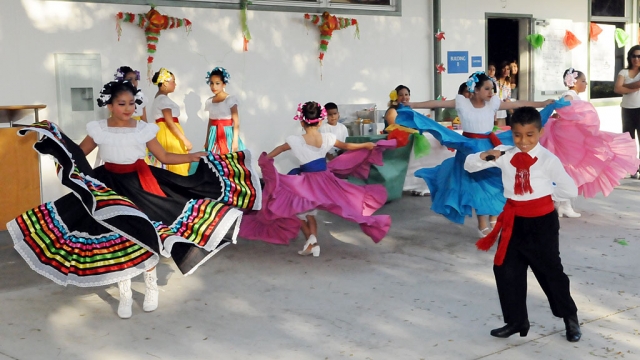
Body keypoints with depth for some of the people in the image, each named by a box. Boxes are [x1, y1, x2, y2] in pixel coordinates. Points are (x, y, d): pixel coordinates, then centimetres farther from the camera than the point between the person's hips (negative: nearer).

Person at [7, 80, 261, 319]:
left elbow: (164, 157, 3)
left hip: (139, 184, 0)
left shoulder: (144, 129, -3)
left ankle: (151, 287, 25)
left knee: (145, 236, 2)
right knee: (116, 240, 3)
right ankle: (125, 295, 17)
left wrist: (195, 157, -4)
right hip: (109, 186, 0)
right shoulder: (98, 129, -2)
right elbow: (78, 153, 8)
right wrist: (54, 135, -1)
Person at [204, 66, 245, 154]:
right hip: (214, 136, 5)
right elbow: (210, 122, 15)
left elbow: (236, 122, -11)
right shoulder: (209, 101, 9)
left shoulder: (230, 99, -7)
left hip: (228, 135, -5)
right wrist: (207, 141, 15)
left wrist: (235, 140, -17)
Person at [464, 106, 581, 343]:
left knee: (550, 270, 8)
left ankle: (570, 318, 30)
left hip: (541, 221, -4)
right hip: (514, 221, 4)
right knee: (506, 270, 8)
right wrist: (484, 156, -18)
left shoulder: (548, 159, -12)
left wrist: (544, 190, -4)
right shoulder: (505, 156, -2)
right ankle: (516, 320, 25)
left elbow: (571, 190, -8)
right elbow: (468, 166, 1)